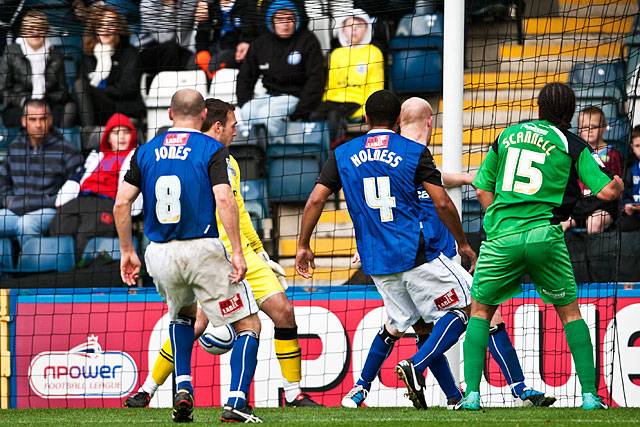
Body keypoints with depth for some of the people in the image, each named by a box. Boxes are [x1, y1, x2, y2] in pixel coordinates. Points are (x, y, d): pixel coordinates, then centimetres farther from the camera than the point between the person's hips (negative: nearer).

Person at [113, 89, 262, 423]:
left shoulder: (146, 152, 9)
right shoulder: (211, 149, -3)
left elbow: (121, 203, 4)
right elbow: (224, 200, -15)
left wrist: (127, 252, 12)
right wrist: (237, 252, -14)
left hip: (159, 255, 4)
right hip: (202, 251, -4)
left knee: (183, 313, 33)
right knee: (249, 326, 6)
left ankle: (183, 388, 16)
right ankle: (236, 402, -10)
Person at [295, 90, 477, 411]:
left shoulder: (343, 155, 7)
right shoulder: (415, 152, -2)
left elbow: (315, 200, 1)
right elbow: (442, 203, -6)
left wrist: (303, 246, 11)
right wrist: (463, 243, 7)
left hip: (375, 260, 5)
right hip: (415, 252, -5)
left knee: (397, 322, 23)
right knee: (460, 309, 1)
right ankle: (416, 366, -19)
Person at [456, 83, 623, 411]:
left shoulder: (507, 136, 13)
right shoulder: (572, 146, 4)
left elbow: (483, 189, 16)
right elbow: (607, 190, -3)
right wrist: (618, 185, 20)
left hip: (501, 237, 1)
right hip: (544, 236, -1)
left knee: (480, 311, 15)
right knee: (569, 311, 15)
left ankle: (471, 394, 1)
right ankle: (589, 394, 8)